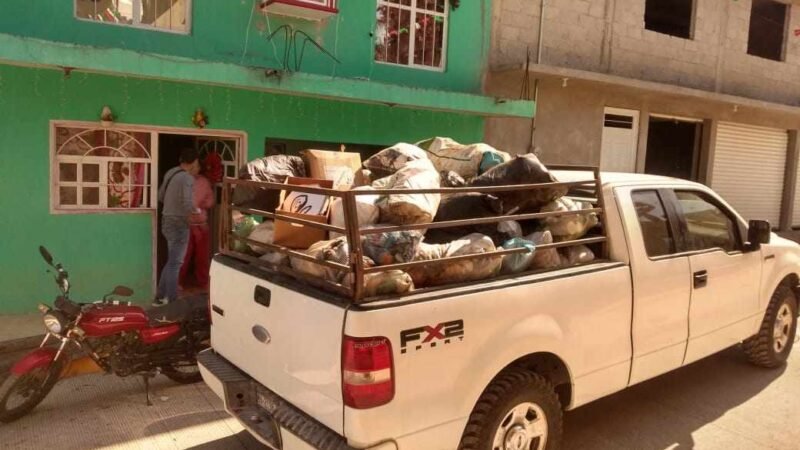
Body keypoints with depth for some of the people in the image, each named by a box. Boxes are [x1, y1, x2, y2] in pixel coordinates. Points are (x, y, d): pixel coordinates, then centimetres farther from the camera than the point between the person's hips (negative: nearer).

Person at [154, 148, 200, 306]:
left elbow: (160, 196, 17)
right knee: (175, 263, -1)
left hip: (167, 221, 9)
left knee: (171, 262, 18)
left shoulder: (171, 173, 9)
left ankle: (160, 297, 24)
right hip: (178, 224, -9)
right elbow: (187, 204, -25)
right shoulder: (187, 178, -17)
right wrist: (197, 211, -7)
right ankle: (171, 300, 6)